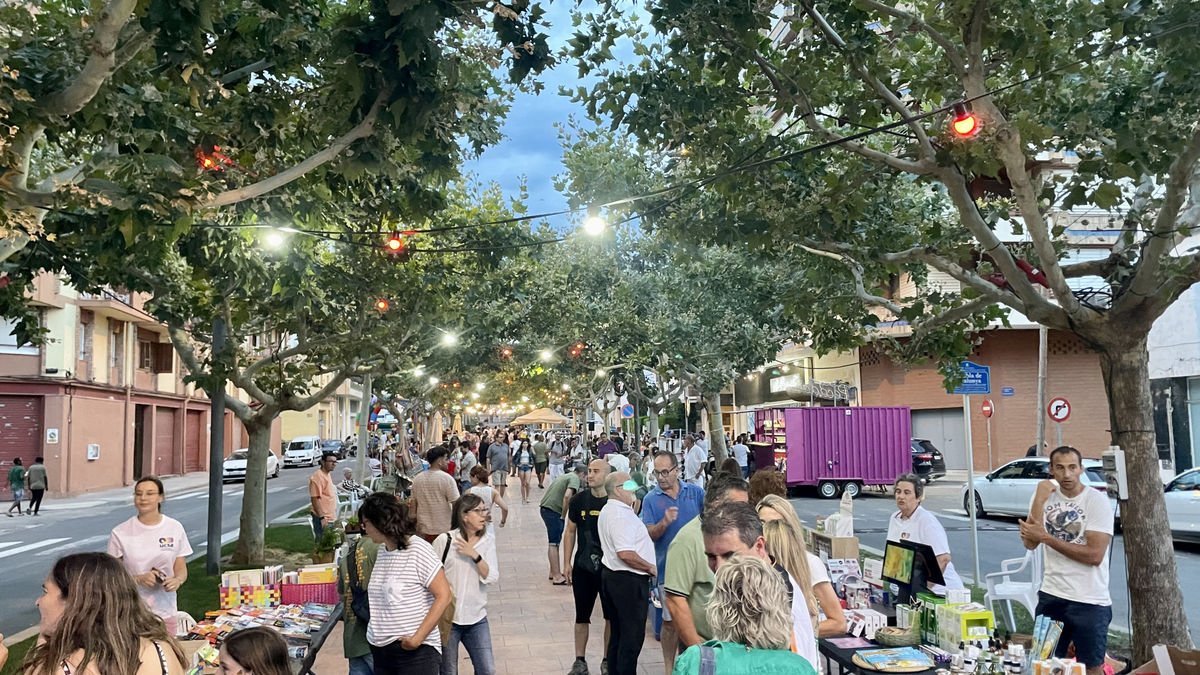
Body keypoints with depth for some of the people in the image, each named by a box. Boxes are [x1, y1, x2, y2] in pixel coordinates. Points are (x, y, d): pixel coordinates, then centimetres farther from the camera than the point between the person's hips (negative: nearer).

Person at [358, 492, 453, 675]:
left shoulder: (418, 550, -11)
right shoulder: (382, 551, 9)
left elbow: (444, 596, -14)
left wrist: (419, 637, -17)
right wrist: (375, 634, 7)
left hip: (416, 651, -7)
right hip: (381, 649, 7)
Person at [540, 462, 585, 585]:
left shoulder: (566, 476, 21)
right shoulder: (575, 478, -6)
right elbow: (567, 496, -22)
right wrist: (563, 515, -12)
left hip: (545, 507, 9)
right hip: (553, 510, -9)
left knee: (555, 542, 17)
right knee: (554, 543, -6)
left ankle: (554, 572, 25)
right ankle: (556, 577, -4)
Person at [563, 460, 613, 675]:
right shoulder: (579, 500, -2)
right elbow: (570, 532, 5)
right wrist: (567, 563, 2)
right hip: (583, 566, 2)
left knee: (612, 616, 10)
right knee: (582, 616, 10)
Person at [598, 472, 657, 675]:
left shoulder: (608, 510, 13)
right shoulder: (621, 514, -20)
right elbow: (626, 554, -28)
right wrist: (650, 567, -14)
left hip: (612, 575, 10)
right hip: (628, 580, -10)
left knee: (619, 634, 17)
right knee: (633, 636, -1)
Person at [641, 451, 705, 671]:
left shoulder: (696, 492, 1)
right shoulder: (651, 499, -2)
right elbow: (649, 534, -8)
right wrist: (665, 523, -27)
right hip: (668, 568, -1)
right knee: (670, 621, 6)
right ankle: (669, 666, 21)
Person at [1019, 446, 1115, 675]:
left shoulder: (1097, 501, -11)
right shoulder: (1046, 495, 3)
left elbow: (1094, 555, -19)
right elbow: (1030, 543, -8)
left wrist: (1046, 537, -17)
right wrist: (1040, 499, -15)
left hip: (1090, 602, -5)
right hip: (1050, 596, 5)